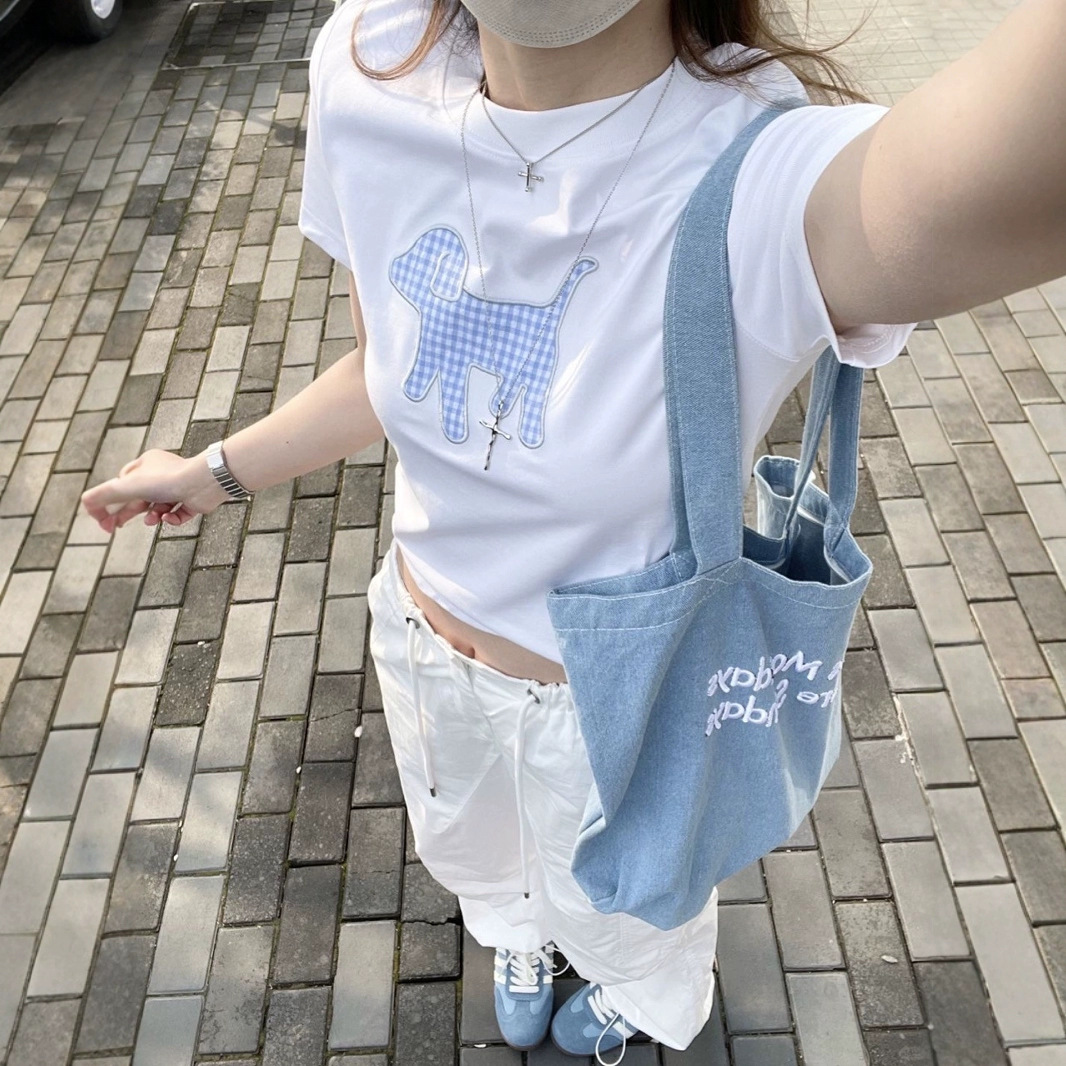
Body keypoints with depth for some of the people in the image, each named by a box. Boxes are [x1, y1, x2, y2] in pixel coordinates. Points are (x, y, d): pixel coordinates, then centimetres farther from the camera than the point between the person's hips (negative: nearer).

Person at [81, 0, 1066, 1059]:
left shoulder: (765, 170, -36)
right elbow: (385, 366, -2)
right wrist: (217, 472, 8)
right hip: (422, 645, 5)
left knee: (616, 910, 32)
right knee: (468, 848, 37)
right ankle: (518, 934, 79)